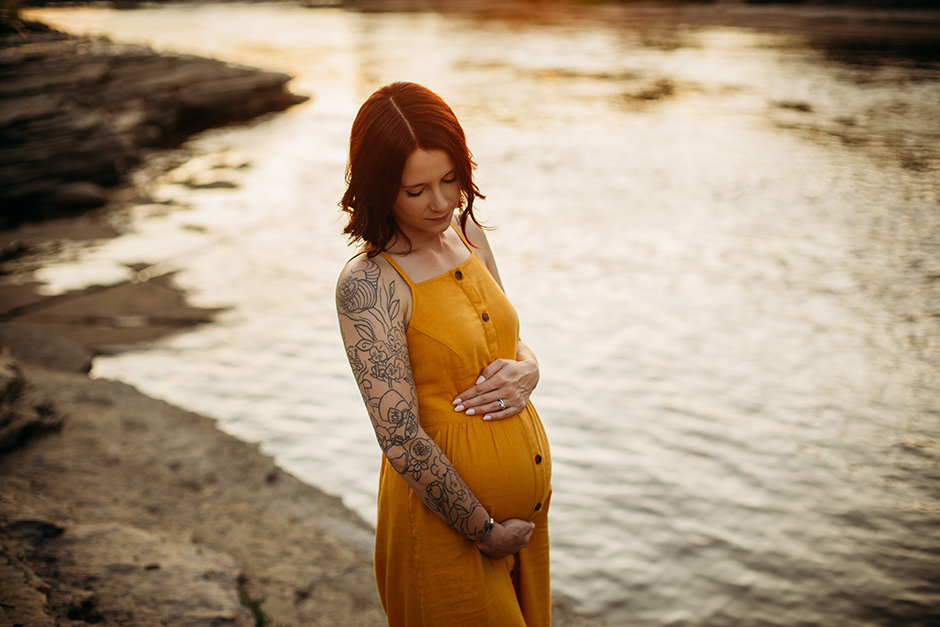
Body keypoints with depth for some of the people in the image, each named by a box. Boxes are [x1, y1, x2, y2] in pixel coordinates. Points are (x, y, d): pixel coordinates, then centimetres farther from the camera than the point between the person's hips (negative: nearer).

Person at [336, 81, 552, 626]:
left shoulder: (466, 233, 0)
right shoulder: (367, 284, -22)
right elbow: (401, 440, -23)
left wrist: (525, 371, -11)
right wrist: (485, 531, -15)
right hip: (448, 522, -7)